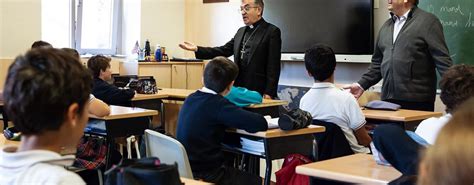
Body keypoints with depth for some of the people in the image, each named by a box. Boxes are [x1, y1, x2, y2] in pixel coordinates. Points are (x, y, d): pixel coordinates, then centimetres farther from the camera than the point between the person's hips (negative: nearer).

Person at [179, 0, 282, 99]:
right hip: (239, 90, 6)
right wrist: (197, 49, 1)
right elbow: (224, 50, 13)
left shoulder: (272, 32, -5)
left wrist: (269, 93, -16)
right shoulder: (241, 32, 18)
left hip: (259, 92, -6)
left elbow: (273, 66, -10)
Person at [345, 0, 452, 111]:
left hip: (418, 101, -5)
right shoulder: (386, 27, 17)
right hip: (388, 99, 6)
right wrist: (362, 85, 14)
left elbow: (442, 60, -8)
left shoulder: (427, 21, -2)